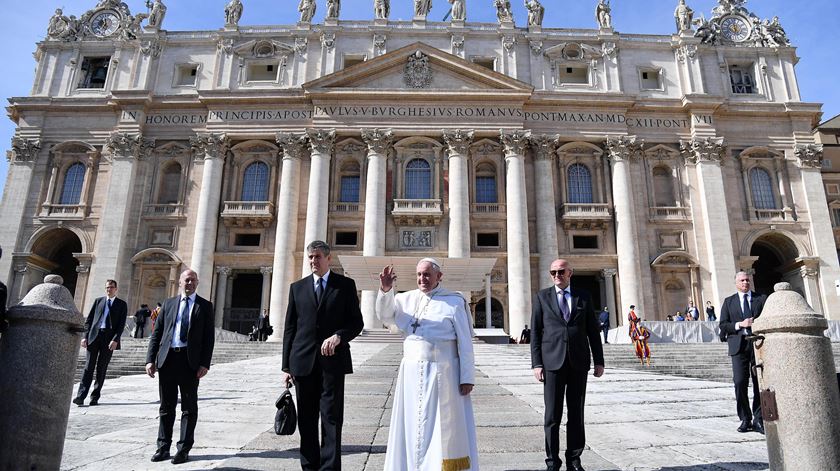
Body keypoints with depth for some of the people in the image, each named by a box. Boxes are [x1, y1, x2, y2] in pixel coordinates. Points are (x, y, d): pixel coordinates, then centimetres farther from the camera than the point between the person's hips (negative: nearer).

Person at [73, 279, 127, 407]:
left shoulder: (122, 304, 7)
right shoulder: (98, 301, 14)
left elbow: (121, 324, 0)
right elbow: (89, 319, 11)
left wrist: (115, 340, -12)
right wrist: (85, 336, 0)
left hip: (109, 339, -1)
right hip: (94, 335, 1)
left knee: (102, 368, 3)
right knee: (89, 366, -3)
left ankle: (95, 397, 9)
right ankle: (80, 396, -5)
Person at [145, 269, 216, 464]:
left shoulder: (205, 306, 5)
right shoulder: (168, 304, 11)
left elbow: (209, 337, 0)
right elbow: (156, 333, 9)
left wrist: (205, 363, -9)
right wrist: (150, 359, -1)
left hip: (190, 361, -2)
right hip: (167, 358, 2)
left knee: (189, 407, 4)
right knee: (166, 406, 11)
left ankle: (184, 449, 12)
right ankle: (163, 447, 22)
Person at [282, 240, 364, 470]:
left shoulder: (345, 285, 3)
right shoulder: (297, 287, 10)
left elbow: (357, 322, 2)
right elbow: (290, 328, 9)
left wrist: (339, 336, -18)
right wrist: (286, 365, 4)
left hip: (333, 360, -2)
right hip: (303, 362, 3)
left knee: (331, 417, -1)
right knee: (306, 419, 9)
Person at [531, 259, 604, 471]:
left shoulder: (583, 297, 10)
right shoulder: (542, 297, 6)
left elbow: (593, 331, 10)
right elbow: (535, 332, 2)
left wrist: (599, 361, 5)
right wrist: (536, 363, -5)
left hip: (578, 362, 2)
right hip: (552, 361, -1)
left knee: (576, 414, 8)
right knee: (552, 415, 2)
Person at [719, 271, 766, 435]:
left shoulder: (761, 298, 13)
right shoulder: (729, 301, 14)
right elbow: (723, 325, 7)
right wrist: (740, 325, -9)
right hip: (739, 345, 0)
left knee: (759, 383, 0)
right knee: (740, 382, -7)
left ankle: (758, 419, 10)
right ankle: (745, 419, 4)